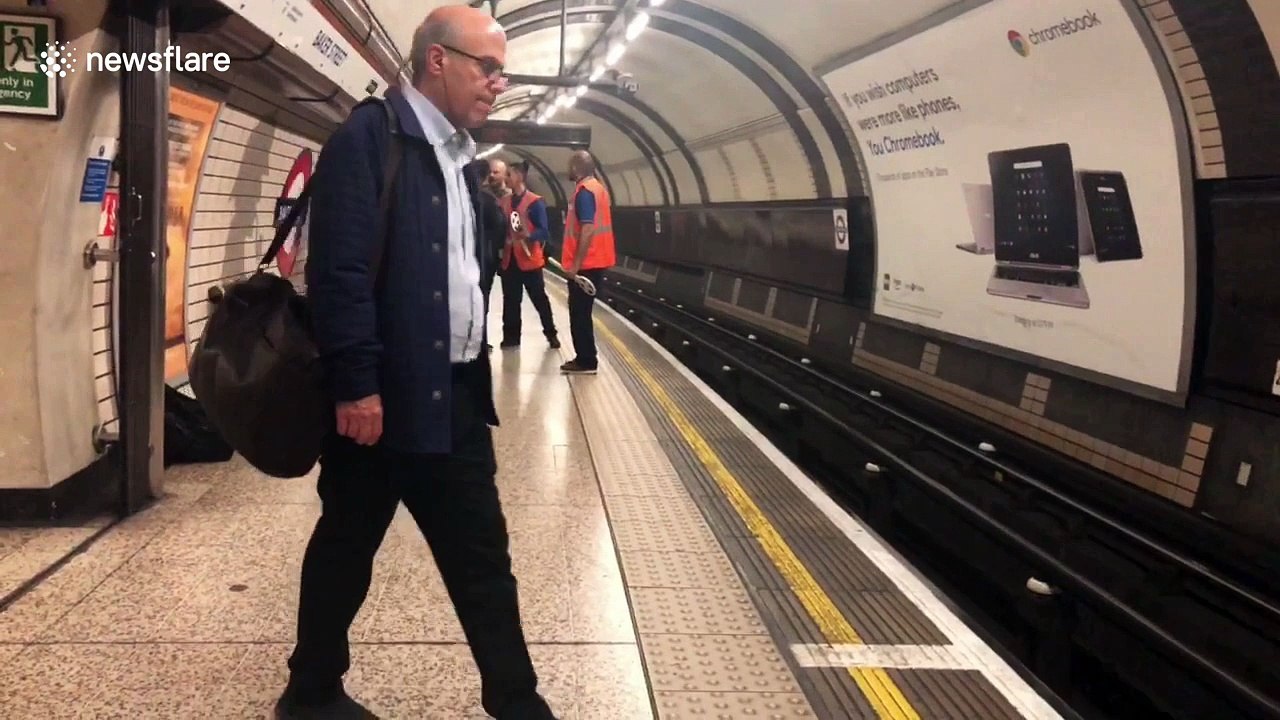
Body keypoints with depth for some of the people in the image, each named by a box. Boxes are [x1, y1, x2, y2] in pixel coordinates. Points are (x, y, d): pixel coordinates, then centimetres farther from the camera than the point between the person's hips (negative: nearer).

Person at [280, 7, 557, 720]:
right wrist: (357, 384, -22)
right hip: (381, 397, -7)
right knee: (346, 549, 10)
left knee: (482, 555, 10)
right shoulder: (369, 137, -11)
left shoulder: (458, 156, 14)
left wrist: (478, 378, 16)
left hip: (455, 397, 8)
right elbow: (340, 269, -19)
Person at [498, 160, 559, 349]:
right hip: (509, 259, 4)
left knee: (539, 298, 5)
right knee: (510, 300, 9)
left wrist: (528, 235, -30)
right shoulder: (503, 202, 8)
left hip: (529, 259, -4)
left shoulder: (535, 202, -7)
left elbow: (544, 232, -12)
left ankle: (551, 334, 18)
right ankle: (511, 337, 18)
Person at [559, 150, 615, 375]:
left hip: (585, 265, -10)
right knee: (581, 312, 15)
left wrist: (575, 264, -22)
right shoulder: (597, 187, 15)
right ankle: (586, 359, 19)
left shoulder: (584, 190, -15)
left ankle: (586, 361, 2)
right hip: (595, 262, 10)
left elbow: (587, 229, -23)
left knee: (579, 313, -2)